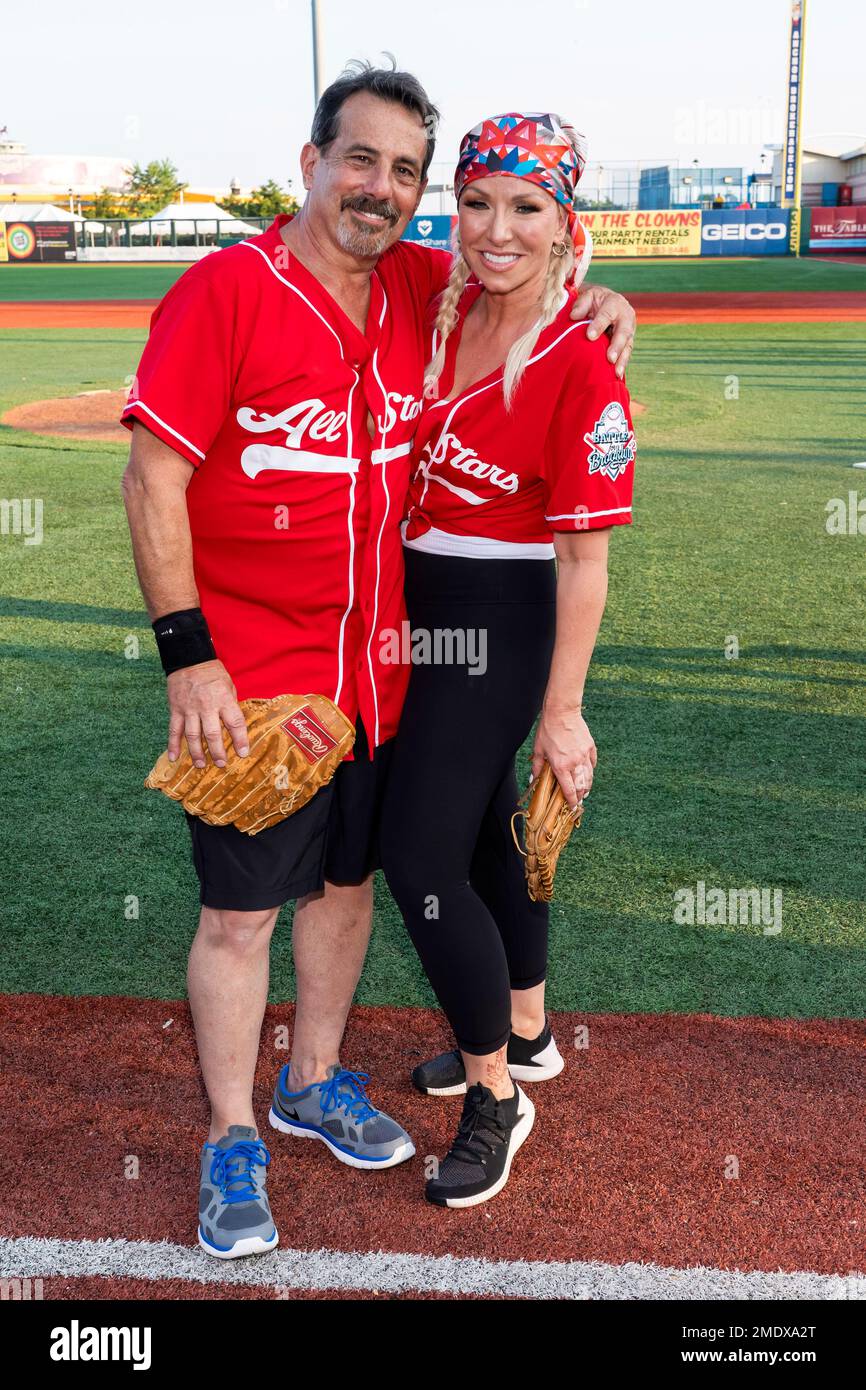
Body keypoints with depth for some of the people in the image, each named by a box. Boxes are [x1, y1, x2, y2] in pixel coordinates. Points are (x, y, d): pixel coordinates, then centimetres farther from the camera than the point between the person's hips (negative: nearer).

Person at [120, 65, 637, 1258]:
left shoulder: (421, 287, 4)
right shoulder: (225, 291, -13)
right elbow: (153, 481, -14)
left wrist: (593, 297, 4)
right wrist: (188, 656, -18)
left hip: (378, 664, 6)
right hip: (249, 677, -6)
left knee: (346, 881, 18)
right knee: (240, 912, 4)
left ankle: (315, 1082, 40)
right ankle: (234, 1140, 24)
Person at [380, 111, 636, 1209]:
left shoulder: (581, 369, -20)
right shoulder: (438, 300, 0)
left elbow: (584, 556, -18)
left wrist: (562, 710, -17)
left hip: (497, 623, -7)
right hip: (420, 605, 8)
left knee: (420, 856, -7)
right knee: (479, 823, 20)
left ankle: (496, 1095, 16)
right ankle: (524, 1031, 43)